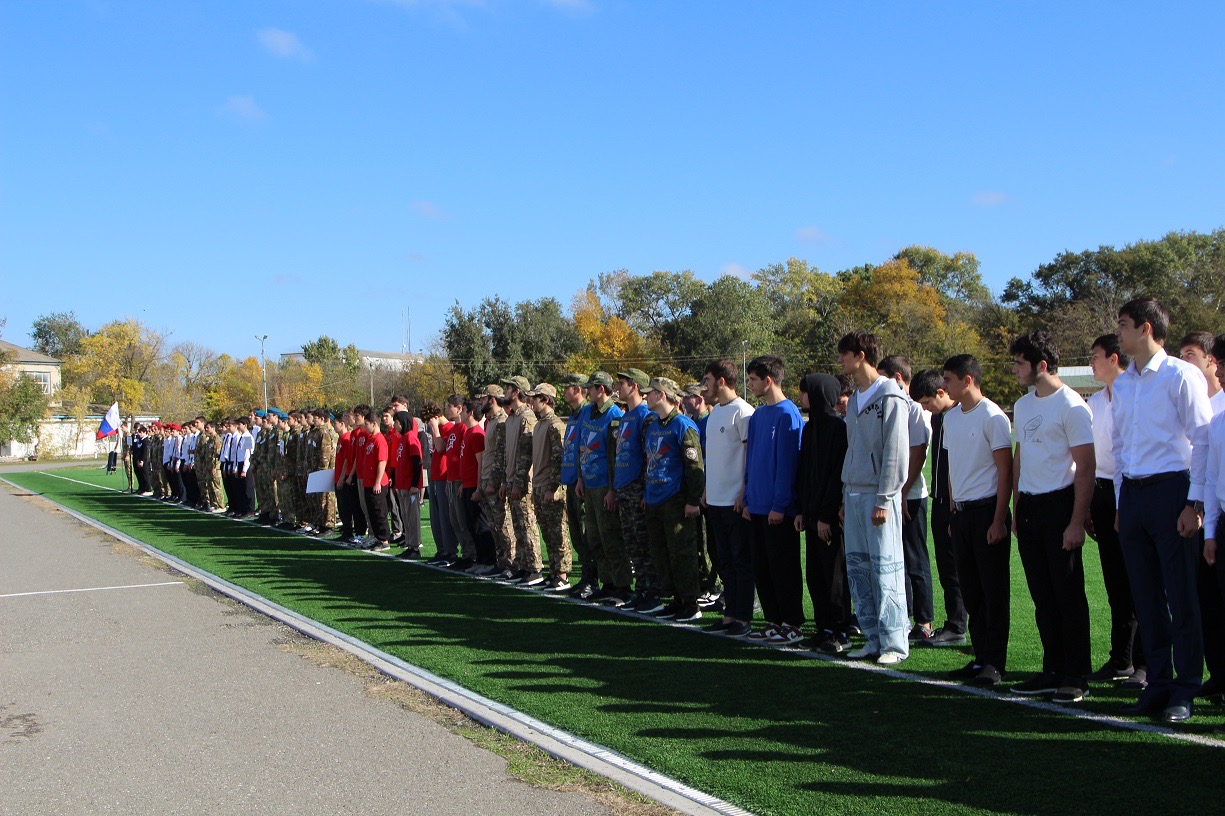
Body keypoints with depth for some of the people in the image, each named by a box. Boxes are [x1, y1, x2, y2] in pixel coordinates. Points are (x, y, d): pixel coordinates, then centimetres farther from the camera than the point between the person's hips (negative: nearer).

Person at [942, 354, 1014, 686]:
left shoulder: (992, 416, -10)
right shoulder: (951, 417, 13)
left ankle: (995, 662, 4)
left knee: (994, 590, -2)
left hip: (986, 510, -7)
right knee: (971, 590, 10)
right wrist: (952, 514, 15)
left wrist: (998, 520, -15)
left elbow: (1005, 471, -11)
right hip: (960, 511, 8)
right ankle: (981, 657, 18)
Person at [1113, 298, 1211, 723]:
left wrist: (1194, 501, -13)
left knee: (1181, 593, -1)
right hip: (1131, 493, 7)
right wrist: (1121, 502, 15)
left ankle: (1185, 691, 7)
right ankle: (1158, 684, 18)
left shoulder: (1180, 375, -6)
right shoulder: (1121, 384, 14)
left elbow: (1202, 440, -9)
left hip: (1170, 489, -7)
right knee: (1145, 595, 9)